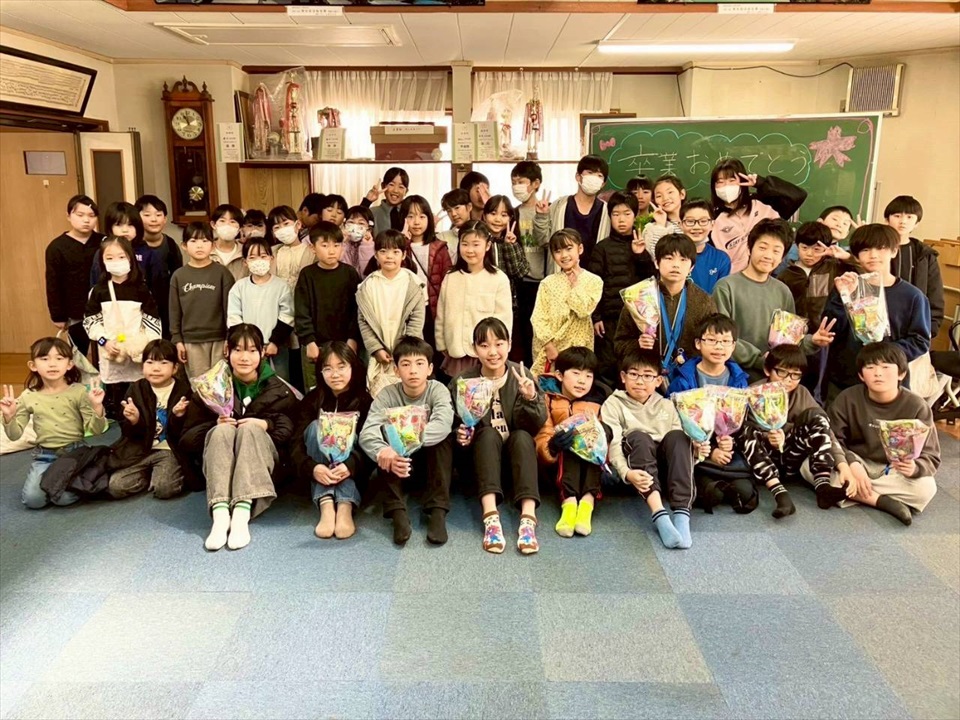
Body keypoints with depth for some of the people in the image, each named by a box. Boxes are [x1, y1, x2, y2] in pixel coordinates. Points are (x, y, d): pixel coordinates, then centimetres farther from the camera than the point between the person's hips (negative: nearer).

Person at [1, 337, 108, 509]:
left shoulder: (79, 391, -8)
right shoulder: (28, 396, 0)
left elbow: (96, 430, -9)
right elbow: (15, 435, 5)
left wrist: (97, 407, -26)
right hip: (45, 455, 3)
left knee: (63, 498, -21)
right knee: (32, 499, -15)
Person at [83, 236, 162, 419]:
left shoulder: (140, 289, 0)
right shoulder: (99, 290, 3)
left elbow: (152, 319, -1)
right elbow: (89, 320, 4)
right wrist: (104, 341, -9)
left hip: (138, 353, -1)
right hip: (111, 354, 1)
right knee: (113, 399, 7)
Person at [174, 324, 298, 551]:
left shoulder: (279, 390, 9)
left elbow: (290, 432, -2)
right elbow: (185, 439, 4)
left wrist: (266, 425, -20)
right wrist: (215, 426, -14)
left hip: (263, 462, -1)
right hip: (219, 462, 1)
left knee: (250, 428, -31)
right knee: (223, 430, -30)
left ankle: (242, 514, -47)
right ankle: (220, 515, -48)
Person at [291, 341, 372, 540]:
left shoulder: (365, 401, -5)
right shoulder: (312, 400, -1)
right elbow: (296, 444, -11)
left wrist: (350, 466, -37)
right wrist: (312, 468, -33)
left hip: (353, 472, -1)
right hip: (320, 473, 1)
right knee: (316, 427, -24)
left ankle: (345, 507, -45)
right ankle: (326, 505, -40)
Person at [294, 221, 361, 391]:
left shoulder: (350, 273, 2)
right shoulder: (307, 275, 1)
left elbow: (357, 309, 1)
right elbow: (301, 312, -1)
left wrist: (353, 339, -6)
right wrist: (309, 341, -8)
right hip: (315, 345, 0)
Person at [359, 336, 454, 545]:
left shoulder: (437, 390, -17)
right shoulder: (387, 395, -13)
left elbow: (443, 424, -39)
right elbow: (367, 433, -29)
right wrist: (384, 453, -51)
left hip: (430, 459, -1)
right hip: (398, 461, 1)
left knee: (442, 435, -31)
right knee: (382, 433, -29)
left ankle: (437, 510, -29)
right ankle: (397, 512, -31)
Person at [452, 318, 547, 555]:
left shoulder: (521, 376, -7)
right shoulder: (463, 382, -7)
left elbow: (536, 426, -12)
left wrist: (531, 399, -30)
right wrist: (460, 435, -24)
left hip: (517, 453, 0)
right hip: (481, 453, 0)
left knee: (521, 435, -29)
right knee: (488, 433, -30)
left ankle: (528, 517, -40)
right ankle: (490, 516, -41)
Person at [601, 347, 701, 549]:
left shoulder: (666, 406, 15)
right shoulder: (613, 404, 4)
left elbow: (680, 443, 10)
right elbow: (613, 444, -10)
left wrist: (695, 448, -14)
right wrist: (627, 473, -28)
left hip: (664, 468, 3)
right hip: (637, 474, -2)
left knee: (676, 436, -24)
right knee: (638, 437, -30)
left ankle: (682, 515, -36)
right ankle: (659, 515, -45)